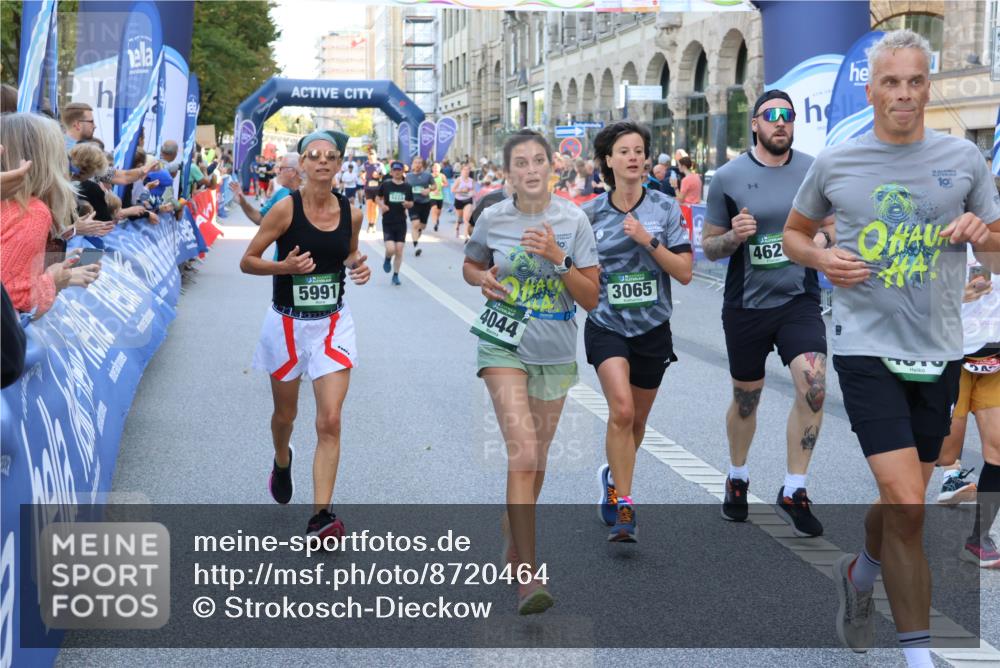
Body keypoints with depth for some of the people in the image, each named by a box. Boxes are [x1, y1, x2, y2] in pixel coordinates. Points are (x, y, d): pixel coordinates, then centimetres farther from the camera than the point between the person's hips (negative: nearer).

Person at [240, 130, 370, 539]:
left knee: (330, 421, -11)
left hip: (333, 325, 1)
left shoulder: (351, 213, -2)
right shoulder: (286, 209, -12)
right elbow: (247, 261, -8)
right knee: (285, 414, 17)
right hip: (288, 324, -1)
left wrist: (358, 265, -3)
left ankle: (320, 515, -11)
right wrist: (284, 266, -25)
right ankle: (282, 462, 53)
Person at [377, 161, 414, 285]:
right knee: (391, 249, -14)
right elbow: (377, 198, 9)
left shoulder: (407, 187, 2)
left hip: (401, 223, 2)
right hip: (388, 223, -2)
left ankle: (396, 275, 16)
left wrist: (408, 204, -11)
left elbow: (411, 203, 12)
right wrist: (382, 205, -11)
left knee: (399, 251, 0)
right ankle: (387, 259, 22)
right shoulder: (385, 184, -3)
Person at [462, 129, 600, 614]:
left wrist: (558, 258, -20)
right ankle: (527, 574, -16)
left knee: (536, 457, 15)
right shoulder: (492, 219, -3)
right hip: (504, 344, -2)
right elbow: (470, 266, 15)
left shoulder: (573, 220, -5)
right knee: (522, 453, -16)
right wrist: (483, 278, -8)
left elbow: (591, 299, -6)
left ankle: (517, 540, 38)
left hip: (555, 351, 2)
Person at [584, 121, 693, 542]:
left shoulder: (665, 209, -3)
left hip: (652, 329, 2)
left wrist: (648, 241, -19)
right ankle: (623, 508, -15)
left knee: (637, 421, 15)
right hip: (607, 325, -1)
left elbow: (684, 273, -9)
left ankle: (613, 476, 45)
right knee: (621, 410, -22)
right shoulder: (590, 214, -1)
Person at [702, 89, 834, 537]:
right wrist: (734, 236, -19)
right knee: (746, 398, 13)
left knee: (813, 385, -19)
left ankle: (794, 492, -6)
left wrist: (822, 238, -10)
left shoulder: (815, 172, 1)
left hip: (800, 300, 1)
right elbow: (709, 247, 2)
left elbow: (831, 227, 13)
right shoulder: (729, 177, -4)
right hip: (746, 304, 0)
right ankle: (737, 479, 39)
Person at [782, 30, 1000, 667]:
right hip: (867, 348, -3)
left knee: (904, 502, 16)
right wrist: (822, 259, -6)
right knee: (907, 506, -14)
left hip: (938, 353, 3)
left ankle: (859, 574, 48)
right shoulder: (835, 163, 1)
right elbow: (794, 233, 15)